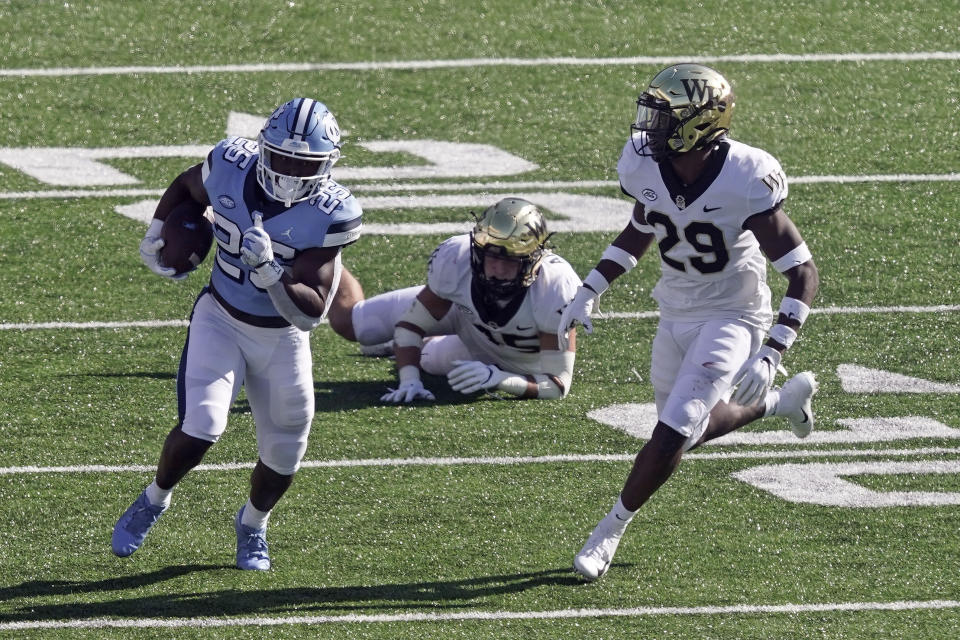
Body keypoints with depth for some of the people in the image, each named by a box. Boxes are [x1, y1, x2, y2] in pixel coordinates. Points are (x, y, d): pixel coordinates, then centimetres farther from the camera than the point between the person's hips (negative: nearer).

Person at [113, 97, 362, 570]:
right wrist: (155, 236, 0)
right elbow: (186, 185, 10)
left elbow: (310, 312, -26)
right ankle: (154, 500, 11)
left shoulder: (328, 215, -24)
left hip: (283, 339, 0)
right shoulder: (231, 168, -17)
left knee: (284, 454, 6)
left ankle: (253, 524, 38)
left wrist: (270, 270, -41)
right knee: (201, 428, -19)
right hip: (220, 319, 0)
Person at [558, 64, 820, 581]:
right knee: (691, 428, 19)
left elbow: (803, 274, -24)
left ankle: (611, 530, 4)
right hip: (675, 313, 6)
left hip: (731, 318, -6)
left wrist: (771, 355, -32)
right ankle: (783, 402, 43)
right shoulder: (647, 165, -14)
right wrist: (588, 293, 2)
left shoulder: (744, 183, -30)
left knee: (673, 433, -14)